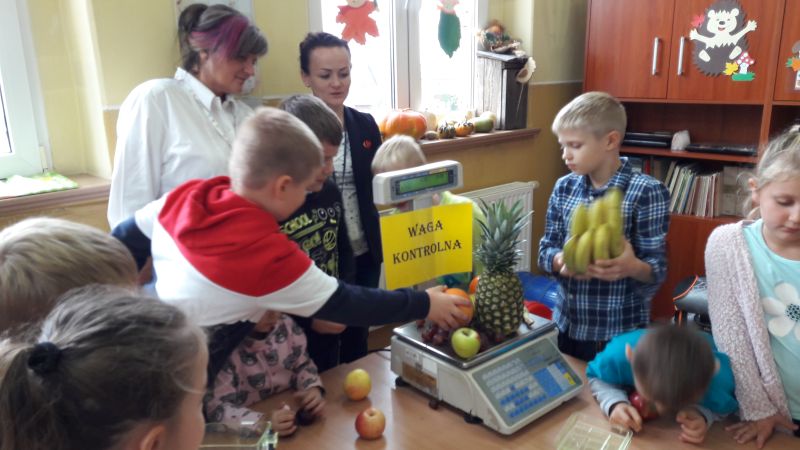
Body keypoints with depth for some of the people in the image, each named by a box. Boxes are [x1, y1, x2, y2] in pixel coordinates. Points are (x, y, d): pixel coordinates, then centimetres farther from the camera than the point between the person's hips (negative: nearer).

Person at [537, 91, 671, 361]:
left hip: (620, 333, -4)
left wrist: (631, 267, -35)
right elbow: (545, 251, 3)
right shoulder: (564, 187, 1)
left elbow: (657, 271, -13)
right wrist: (562, 261, -19)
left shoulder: (647, 192, -13)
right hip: (567, 325, 5)